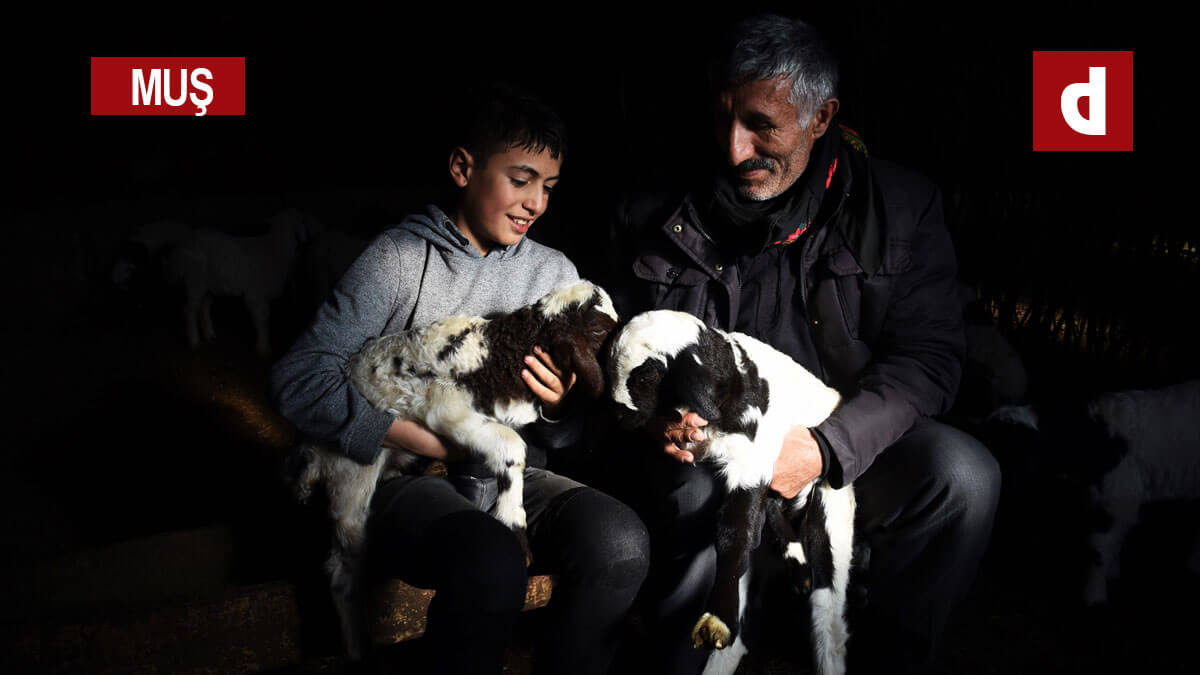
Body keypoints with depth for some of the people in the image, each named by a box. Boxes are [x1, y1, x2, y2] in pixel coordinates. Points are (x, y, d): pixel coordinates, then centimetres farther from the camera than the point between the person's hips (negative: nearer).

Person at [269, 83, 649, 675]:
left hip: (512, 476, 4)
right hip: (408, 478, -4)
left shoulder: (555, 273, 10)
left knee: (618, 540, -25)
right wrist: (436, 442, -18)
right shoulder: (398, 259, -5)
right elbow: (299, 381, -14)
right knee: (491, 565, -35)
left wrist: (560, 407, -11)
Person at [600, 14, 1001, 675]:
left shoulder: (901, 206, 0)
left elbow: (928, 355, -5)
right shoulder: (662, 217, 2)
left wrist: (828, 447, -21)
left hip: (846, 450, 1)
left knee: (963, 475, -25)